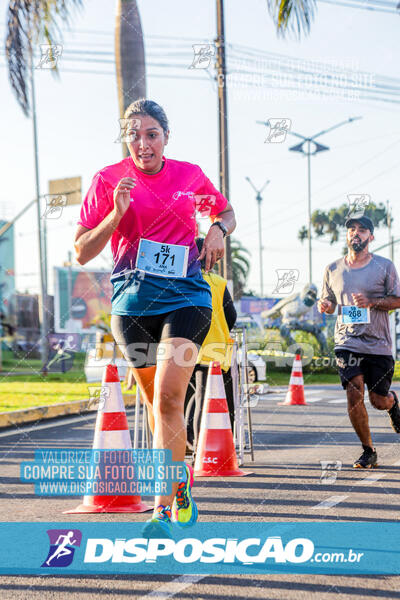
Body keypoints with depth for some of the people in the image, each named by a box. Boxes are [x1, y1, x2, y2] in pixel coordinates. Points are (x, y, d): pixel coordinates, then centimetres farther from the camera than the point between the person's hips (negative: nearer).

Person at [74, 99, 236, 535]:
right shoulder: (108, 180, 1)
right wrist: (117, 213, -15)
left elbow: (225, 211, 25)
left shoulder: (190, 175, 5)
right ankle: (182, 481, 34)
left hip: (186, 296, -1)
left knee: (168, 398, -17)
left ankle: (163, 508, -17)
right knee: (155, 401, 10)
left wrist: (218, 229, 2)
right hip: (132, 299, 1)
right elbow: (82, 253, -1)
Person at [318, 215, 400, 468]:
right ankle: (369, 452, 2)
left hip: (378, 344, -1)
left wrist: (371, 302, -15)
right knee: (354, 395, -13)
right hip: (347, 341, 1)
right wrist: (325, 305, -5)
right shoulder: (333, 270, 8)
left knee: (379, 401, 4)